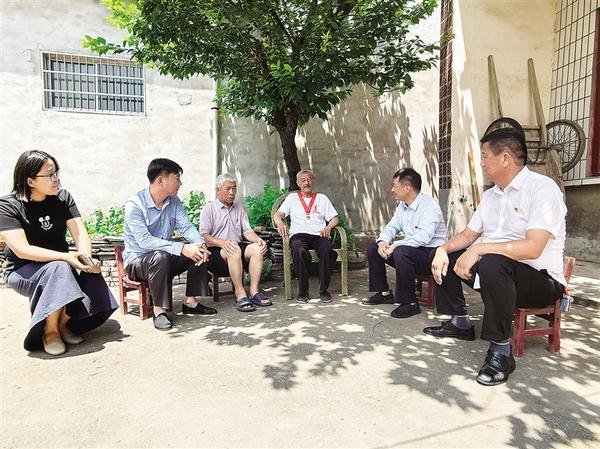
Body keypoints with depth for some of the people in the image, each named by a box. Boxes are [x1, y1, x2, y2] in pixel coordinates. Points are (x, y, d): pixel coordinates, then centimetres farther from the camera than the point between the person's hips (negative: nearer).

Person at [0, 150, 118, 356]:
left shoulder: (63, 197, 0)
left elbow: (80, 234, -8)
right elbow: (22, 250, -22)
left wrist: (86, 258, -29)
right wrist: (66, 257, -34)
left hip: (63, 263, 4)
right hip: (23, 271, -4)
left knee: (91, 273, -26)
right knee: (58, 269, -35)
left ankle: (65, 323, -3)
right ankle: (50, 331, -15)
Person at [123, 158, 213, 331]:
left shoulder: (173, 201, 2)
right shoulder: (135, 204, -20)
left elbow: (186, 226, -5)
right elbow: (144, 241, -30)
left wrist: (200, 243, -28)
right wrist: (181, 248, -39)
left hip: (165, 256, 7)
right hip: (137, 260, -6)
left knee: (200, 252, -11)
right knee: (161, 257, -37)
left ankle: (190, 302, -3)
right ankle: (159, 310, -22)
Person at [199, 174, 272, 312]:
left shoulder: (240, 209, 21)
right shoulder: (209, 209, 5)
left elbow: (247, 231, 13)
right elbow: (203, 236, -8)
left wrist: (258, 239, -10)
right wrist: (222, 242, -27)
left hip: (238, 247, 5)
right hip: (216, 252, -4)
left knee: (256, 248, -25)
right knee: (234, 251, -36)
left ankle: (254, 291, -27)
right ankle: (240, 295, -34)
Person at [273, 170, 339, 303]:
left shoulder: (322, 198, 26)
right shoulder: (292, 197, 24)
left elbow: (334, 218, 19)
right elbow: (277, 214, 13)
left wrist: (328, 227, -4)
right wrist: (280, 223, -11)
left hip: (319, 235, 1)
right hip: (298, 235, -1)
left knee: (327, 249, -34)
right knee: (299, 250, -37)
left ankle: (323, 290, -20)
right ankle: (303, 291, -22)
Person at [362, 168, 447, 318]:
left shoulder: (429, 205, -18)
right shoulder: (402, 206, 9)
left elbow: (424, 237, -30)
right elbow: (392, 226, 9)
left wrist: (395, 245, -29)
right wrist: (382, 241, -13)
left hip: (431, 253, -9)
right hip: (410, 249, 9)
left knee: (401, 252, -37)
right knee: (373, 248, 2)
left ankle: (410, 303, -22)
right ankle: (384, 293, 10)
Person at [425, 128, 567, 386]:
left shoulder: (542, 188, -17)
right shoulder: (491, 195, 10)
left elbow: (533, 248, -29)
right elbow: (468, 234, 10)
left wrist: (479, 249, -31)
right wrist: (443, 250, -9)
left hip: (541, 279, -8)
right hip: (497, 270, 9)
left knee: (492, 264, -38)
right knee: (445, 257, 6)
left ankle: (501, 350, -22)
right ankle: (460, 323, 14)